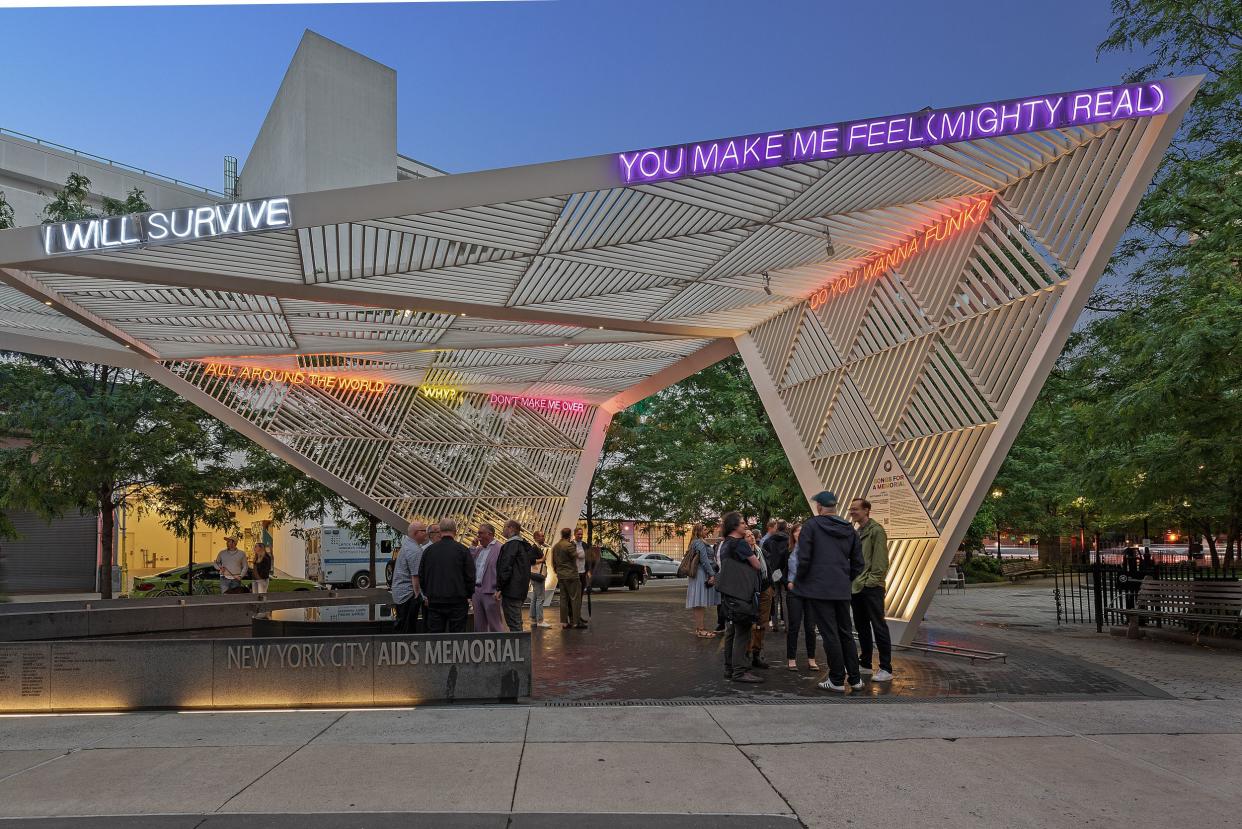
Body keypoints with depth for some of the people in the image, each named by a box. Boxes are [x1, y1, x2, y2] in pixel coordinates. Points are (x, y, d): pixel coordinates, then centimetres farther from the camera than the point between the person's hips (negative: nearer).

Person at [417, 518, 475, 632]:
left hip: (434, 601, 3)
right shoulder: (462, 550, -6)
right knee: (457, 633, 2)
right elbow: (470, 576, -4)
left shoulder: (428, 550, 3)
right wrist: (468, 595, 9)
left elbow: (421, 576, 10)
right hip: (457, 601, -2)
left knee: (434, 633, 7)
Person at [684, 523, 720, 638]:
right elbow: (704, 560, -17)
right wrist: (711, 574, -17)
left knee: (700, 604, 11)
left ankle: (699, 628, 15)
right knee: (700, 603, -9)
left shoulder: (696, 542, 22)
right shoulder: (699, 543, -11)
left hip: (700, 575, 10)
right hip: (702, 575, -10)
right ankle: (699, 630, -9)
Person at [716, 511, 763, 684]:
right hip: (741, 592, -9)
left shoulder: (725, 544, 15)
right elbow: (757, 565, -4)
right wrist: (752, 550, 14)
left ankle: (729, 669, 18)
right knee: (742, 632, -8)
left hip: (729, 592, 10)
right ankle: (739, 671, -8)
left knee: (733, 631, 14)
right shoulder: (740, 543, -12)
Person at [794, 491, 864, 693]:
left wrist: (799, 580, 1)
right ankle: (854, 678, 18)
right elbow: (858, 563, 11)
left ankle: (837, 680, 6)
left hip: (818, 589, -5)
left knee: (830, 634, 0)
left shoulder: (812, 525, -8)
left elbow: (804, 559, -14)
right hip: (842, 590, 5)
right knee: (846, 633, 15)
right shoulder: (849, 529, 9)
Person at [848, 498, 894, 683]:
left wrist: (872, 580, -17)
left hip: (871, 587, -9)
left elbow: (881, 560, -14)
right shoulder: (856, 532, 16)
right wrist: (851, 580, 11)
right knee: (861, 627, 14)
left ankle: (886, 669, -1)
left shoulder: (876, 530, -9)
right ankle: (865, 664, 24)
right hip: (856, 587, 9)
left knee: (879, 627, -5)